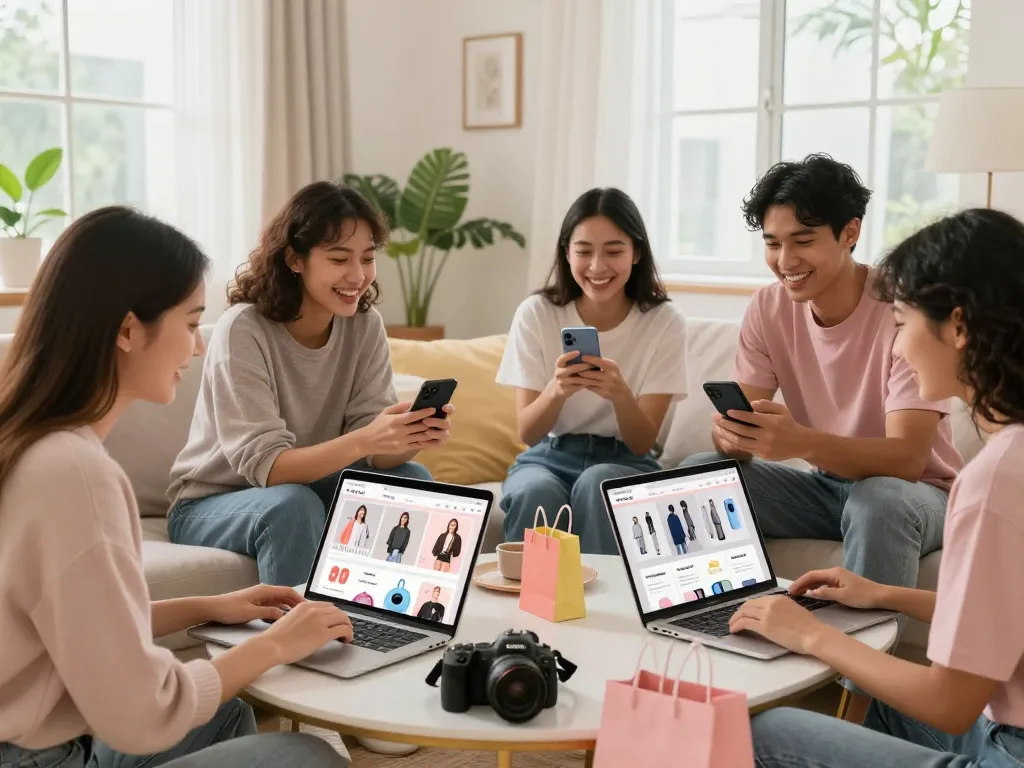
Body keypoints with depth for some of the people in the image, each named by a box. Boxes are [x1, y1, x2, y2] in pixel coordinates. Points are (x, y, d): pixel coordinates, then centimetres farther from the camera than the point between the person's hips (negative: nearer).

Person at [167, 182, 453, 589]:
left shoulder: (365, 325, -7)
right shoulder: (243, 329, -22)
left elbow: (375, 452, -13)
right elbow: (265, 466, -28)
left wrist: (412, 438, -36)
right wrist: (363, 440, -44)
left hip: (310, 487, 5)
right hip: (212, 506, -5)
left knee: (412, 481, -18)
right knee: (293, 506, -34)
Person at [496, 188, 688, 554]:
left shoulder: (664, 321, -8)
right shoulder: (535, 313, -7)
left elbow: (642, 444, -10)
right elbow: (527, 433, -8)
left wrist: (620, 394, -32)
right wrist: (556, 390, -30)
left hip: (625, 464, 0)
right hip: (549, 458, 1)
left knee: (597, 483, -34)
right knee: (536, 492, -33)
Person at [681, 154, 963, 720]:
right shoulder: (770, 308, -7)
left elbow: (907, 457, -32)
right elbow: (740, 420, -11)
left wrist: (802, 442, -50)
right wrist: (730, 433, -37)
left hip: (915, 493, -4)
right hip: (826, 486, 5)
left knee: (877, 500, -38)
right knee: (699, 473, -16)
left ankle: (861, 706, -27)